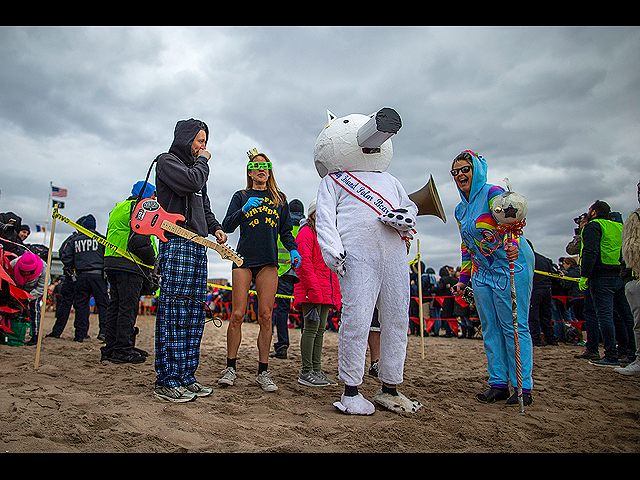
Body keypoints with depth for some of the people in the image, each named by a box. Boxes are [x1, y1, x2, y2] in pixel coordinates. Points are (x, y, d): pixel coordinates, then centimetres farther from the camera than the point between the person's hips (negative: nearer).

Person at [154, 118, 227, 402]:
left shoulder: (194, 167, 28)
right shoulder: (167, 161, 3)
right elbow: (190, 183, -16)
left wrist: (215, 227, 11)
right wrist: (202, 162, 2)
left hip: (198, 246, 9)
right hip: (176, 243, -8)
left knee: (195, 312, 5)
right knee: (174, 311, -11)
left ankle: (186, 378, 11)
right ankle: (167, 381, -5)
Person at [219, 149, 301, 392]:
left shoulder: (279, 198, 18)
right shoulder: (241, 196, 12)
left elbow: (285, 231, 18)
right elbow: (227, 226, 4)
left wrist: (293, 250, -1)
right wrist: (244, 210, -12)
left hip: (268, 262, 1)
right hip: (244, 259, -1)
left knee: (265, 317, -3)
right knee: (237, 315, -5)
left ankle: (263, 372, 5)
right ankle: (230, 368, 8)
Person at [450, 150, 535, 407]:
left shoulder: (493, 193, -7)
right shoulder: (460, 209, 16)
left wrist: (513, 245, -44)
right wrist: (464, 279, 19)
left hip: (510, 266, -7)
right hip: (482, 273, 7)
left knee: (514, 326, -5)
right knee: (490, 328, 6)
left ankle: (523, 387, 3)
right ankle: (498, 383, 13)